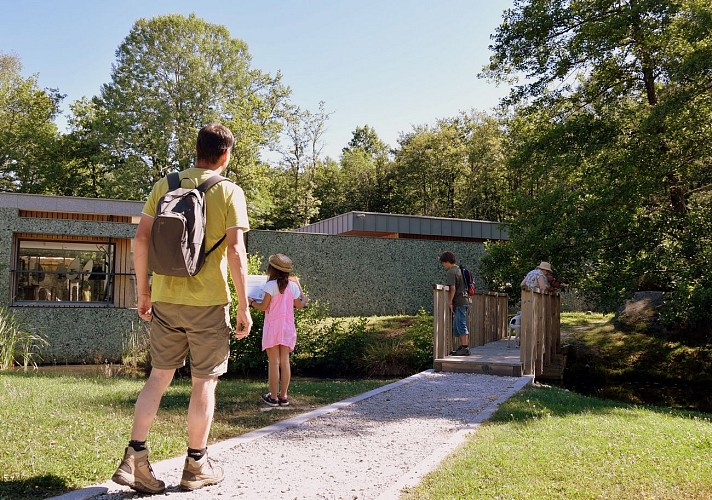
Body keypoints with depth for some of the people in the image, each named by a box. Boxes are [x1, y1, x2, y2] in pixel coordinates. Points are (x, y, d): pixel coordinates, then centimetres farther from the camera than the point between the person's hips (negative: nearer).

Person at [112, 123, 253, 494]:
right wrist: (244, 307, -7)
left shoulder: (164, 186, 5)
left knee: (159, 375, 14)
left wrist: (143, 291, 11)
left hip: (165, 298, 4)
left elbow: (141, 239, 2)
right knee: (204, 381, 8)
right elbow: (235, 251, -13)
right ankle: (196, 466, 18)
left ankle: (134, 458, 9)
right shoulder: (229, 193, -6)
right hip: (209, 302, -4)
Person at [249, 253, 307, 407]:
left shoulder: (271, 285, -11)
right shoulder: (293, 286, 3)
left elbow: (263, 307, -8)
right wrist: (299, 288, 28)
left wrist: (251, 302, 10)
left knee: (274, 362, 0)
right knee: (285, 362, 8)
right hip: (288, 327, 4)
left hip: (273, 327, -4)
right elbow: (300, 305, 14)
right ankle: (284, 396, 12)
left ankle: (273, 397, 4)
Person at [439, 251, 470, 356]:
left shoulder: (451, 272, -11)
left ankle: (465, 348, -8)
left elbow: (452, 289, -18)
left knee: (461, 325, -8)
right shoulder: (459, 270, 19)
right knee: (456, 327, 13)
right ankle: (460, 347, 16)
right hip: (464, 301, 10)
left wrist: (450, 303, -16)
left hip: (459, 302, -10)